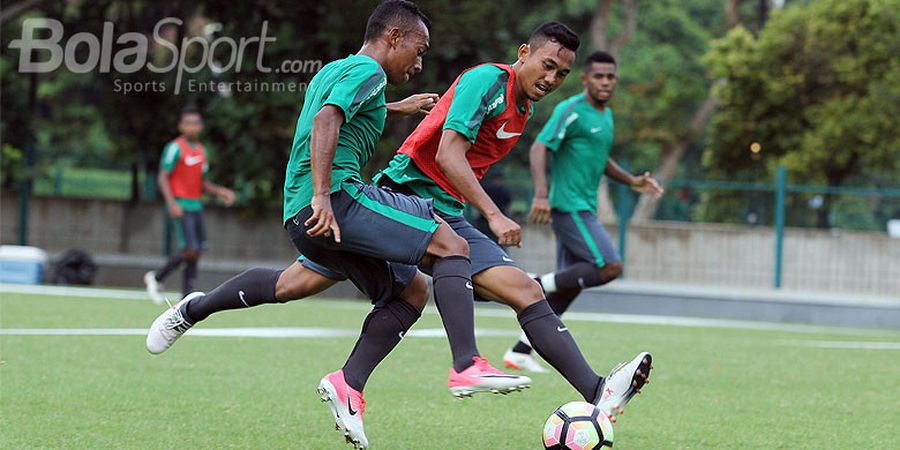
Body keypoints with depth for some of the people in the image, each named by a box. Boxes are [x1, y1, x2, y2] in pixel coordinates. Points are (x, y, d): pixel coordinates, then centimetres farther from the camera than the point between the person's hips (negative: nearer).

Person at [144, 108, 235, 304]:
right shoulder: (175, 148, -7)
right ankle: (155, 277, 2)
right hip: (180, 207, -8)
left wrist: (220, 192, 8)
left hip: (196, 206, 8)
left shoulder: (201, 151, 16)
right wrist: (172, 203, -22)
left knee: (196, 253, 3)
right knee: (189, 250, -17)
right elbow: (163, 177, -11)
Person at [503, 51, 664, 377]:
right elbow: (540, 148, -19)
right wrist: (541, 194, -31)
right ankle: (538, 286, -9)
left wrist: (631, 181, 22)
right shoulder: (571, 111, -11)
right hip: (569, 207, -9)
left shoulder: (606, 115, 18)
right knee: (610, 267, -18)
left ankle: (520, 352, 9)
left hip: (584, 209, 9)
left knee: (569, 285, 6)